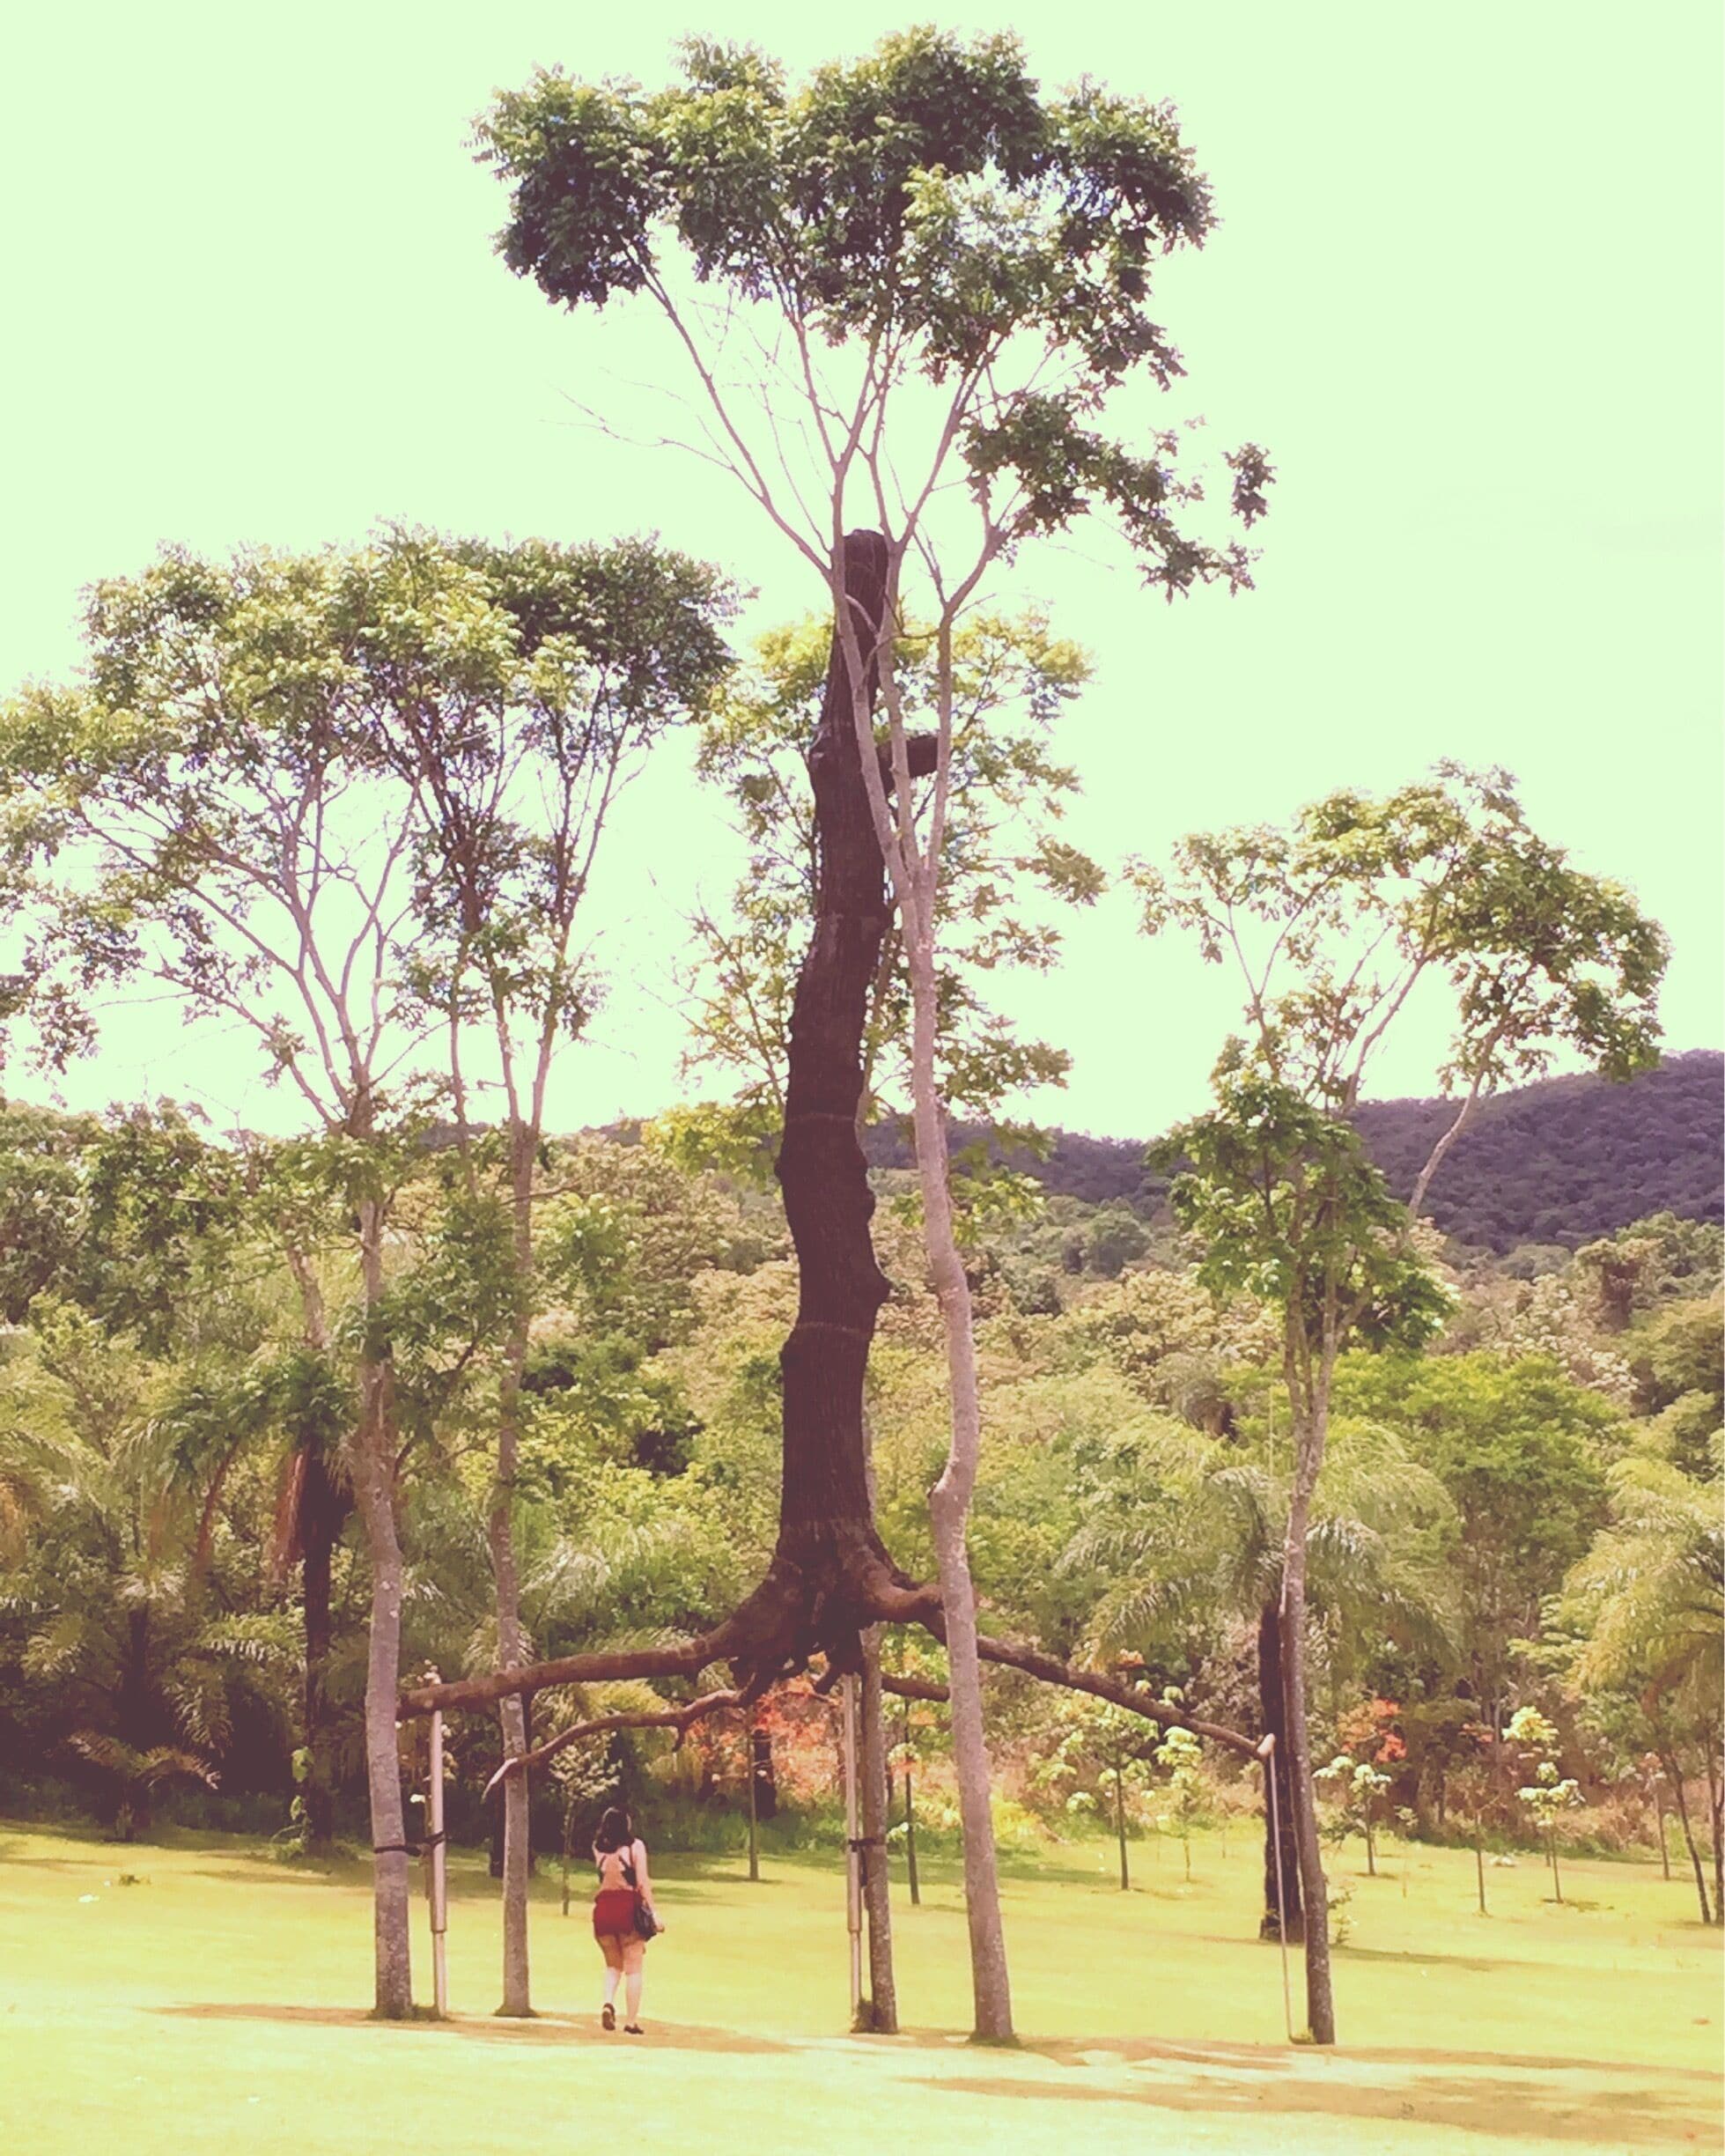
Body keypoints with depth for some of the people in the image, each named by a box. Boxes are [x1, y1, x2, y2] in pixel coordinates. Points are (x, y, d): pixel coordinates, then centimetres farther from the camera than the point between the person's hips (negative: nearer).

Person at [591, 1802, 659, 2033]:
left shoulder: (598, 1848, 5)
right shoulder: (635, 1846, -3)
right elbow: (642, 1882, -9)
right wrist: (653, 1912, -9)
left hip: (603, 1908, 3)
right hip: (628, 1907, -3)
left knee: (613, 1964, 19)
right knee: (634, 1968, 7)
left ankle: (608, 2003, -6)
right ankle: (632, 2021, 3)